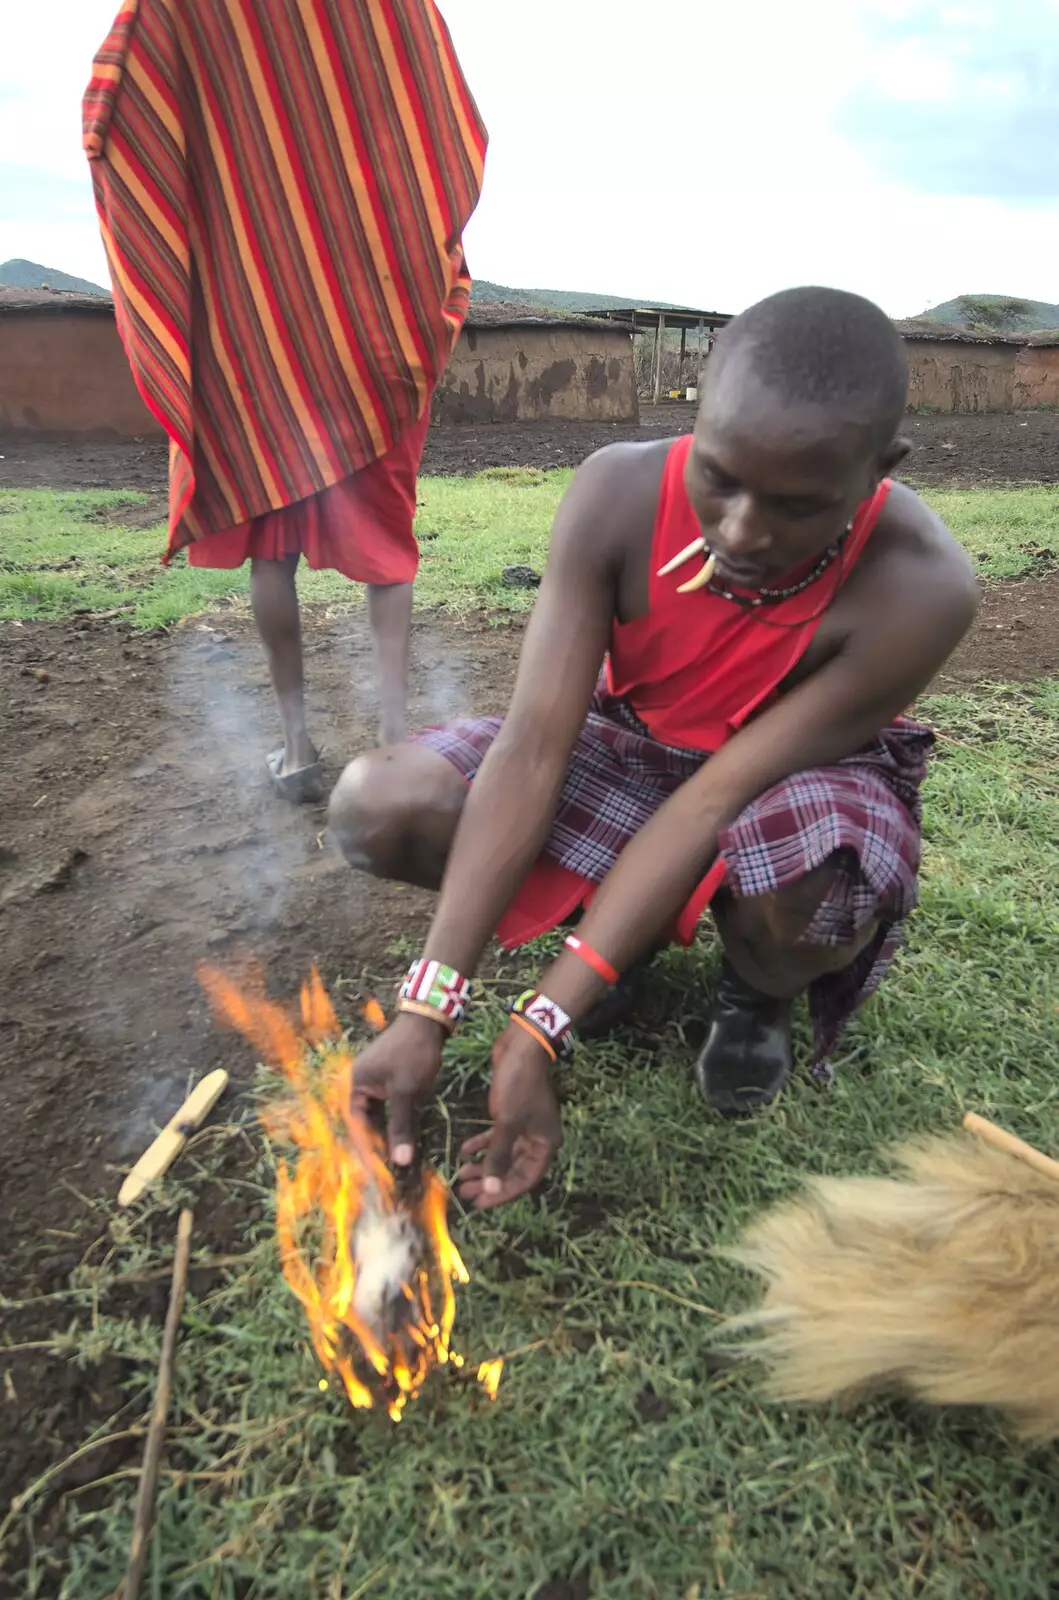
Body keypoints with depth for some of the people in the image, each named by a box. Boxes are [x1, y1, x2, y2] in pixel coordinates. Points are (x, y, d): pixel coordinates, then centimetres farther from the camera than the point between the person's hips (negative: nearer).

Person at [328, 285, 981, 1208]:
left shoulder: (919, 589, -30)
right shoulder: (621, 494, -26)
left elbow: (716, 801, -32)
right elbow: (533, 746, -30)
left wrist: (536, 1032, -34)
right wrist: (427, 1009, -33)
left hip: (793, 772, -2)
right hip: (632, 745, 3)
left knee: (811, 904, -40)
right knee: (377, 807, -20)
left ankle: (757, 988, 0)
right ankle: (620, 928, 5)